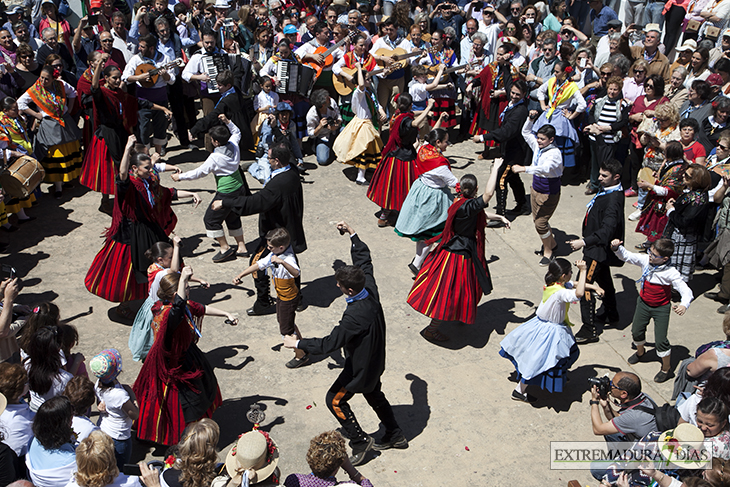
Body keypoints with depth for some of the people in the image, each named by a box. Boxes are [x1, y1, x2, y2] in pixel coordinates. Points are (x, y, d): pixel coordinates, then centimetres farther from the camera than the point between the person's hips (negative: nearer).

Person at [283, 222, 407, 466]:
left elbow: (328, 344, -34)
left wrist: (297, 343, -23)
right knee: (373, 394, 29)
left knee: (335, 400, 11)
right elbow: (364, 260, 1)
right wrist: (352, 234, 5)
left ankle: (360, 441, 20)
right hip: (376, 362, 9)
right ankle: (395, 435, 42)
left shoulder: (355, 315, -38)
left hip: (360, 368, -9)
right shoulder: (371, 290, -17)